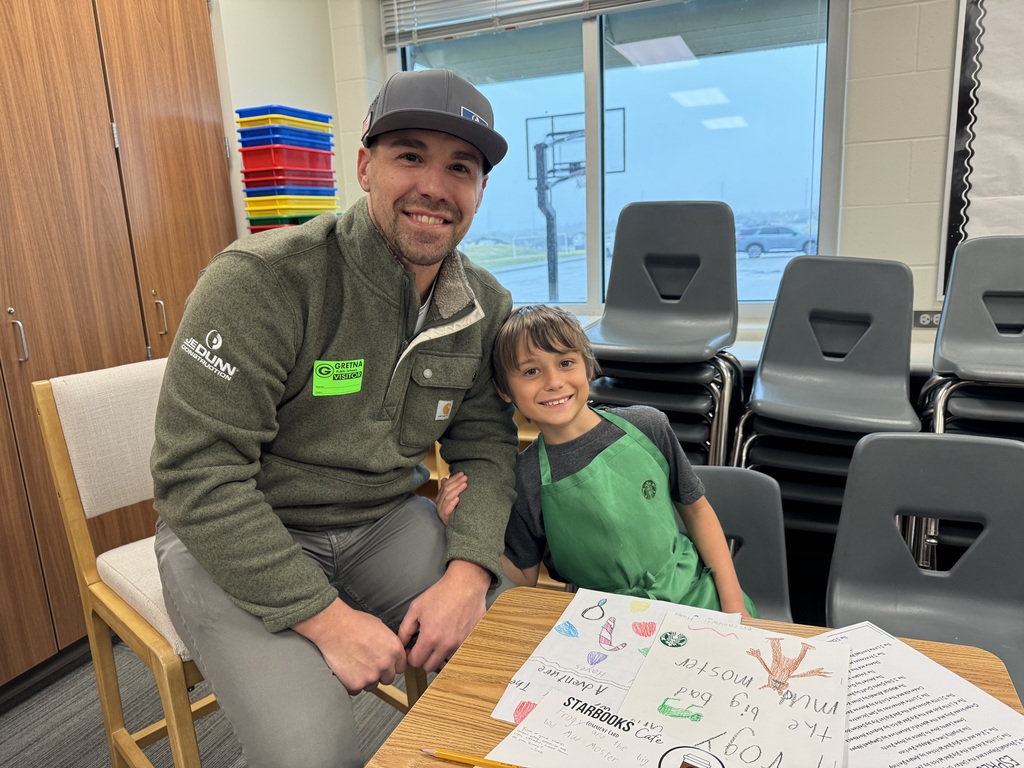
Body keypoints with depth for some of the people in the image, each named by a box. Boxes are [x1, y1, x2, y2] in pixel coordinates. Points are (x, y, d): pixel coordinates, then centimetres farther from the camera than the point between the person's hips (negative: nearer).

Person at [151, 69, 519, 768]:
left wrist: (468, 571, -17)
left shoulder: (487, 306, -2)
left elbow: (485, 445, 2)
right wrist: (327, 617, -24)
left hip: (387, 521, 5)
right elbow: (197, 474, -21)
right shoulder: (262, 280, -21)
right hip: (234, 542, -4)